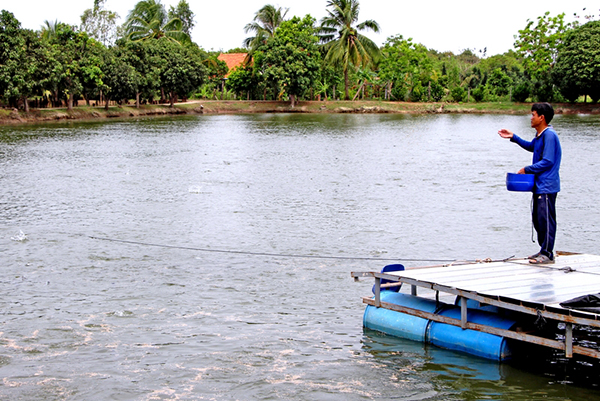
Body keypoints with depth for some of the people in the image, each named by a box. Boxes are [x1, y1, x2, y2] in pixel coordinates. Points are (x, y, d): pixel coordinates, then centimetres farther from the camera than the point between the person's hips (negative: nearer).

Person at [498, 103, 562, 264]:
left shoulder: (549, 135, -17)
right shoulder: (540, 135, 13)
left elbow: (547, 162, -21)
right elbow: (531, 147, 34)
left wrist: (527, 170, -13)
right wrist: (513, 137, 27)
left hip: (547, 186, -10)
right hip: (539, 185, 10)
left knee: (545, 219, -6)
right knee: (537, 219, 14)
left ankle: (547, 254, -1)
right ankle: (544, 250, 23)